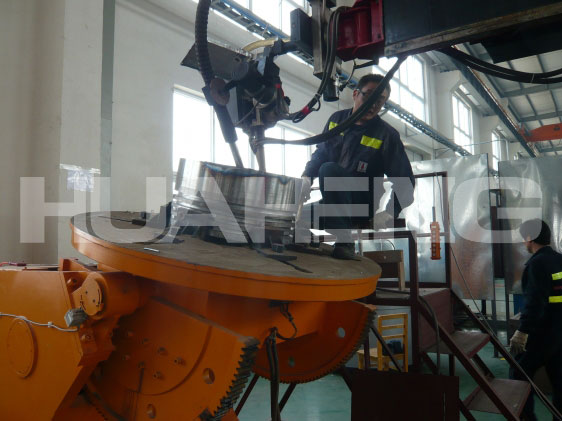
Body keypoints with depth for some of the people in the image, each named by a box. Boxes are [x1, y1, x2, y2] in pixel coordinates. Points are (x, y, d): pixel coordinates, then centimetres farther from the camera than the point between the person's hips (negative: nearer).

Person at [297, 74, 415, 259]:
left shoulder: (387, 135, -8)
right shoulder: (337, 119, 6)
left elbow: (405, 181, -8)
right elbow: (320, 153, 15)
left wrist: (389, 213, -23)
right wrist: (307, 177, -5)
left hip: (363, 206, -5)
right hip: (333, 202, 5)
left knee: (328, 169, -32)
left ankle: (344, 242, -31)